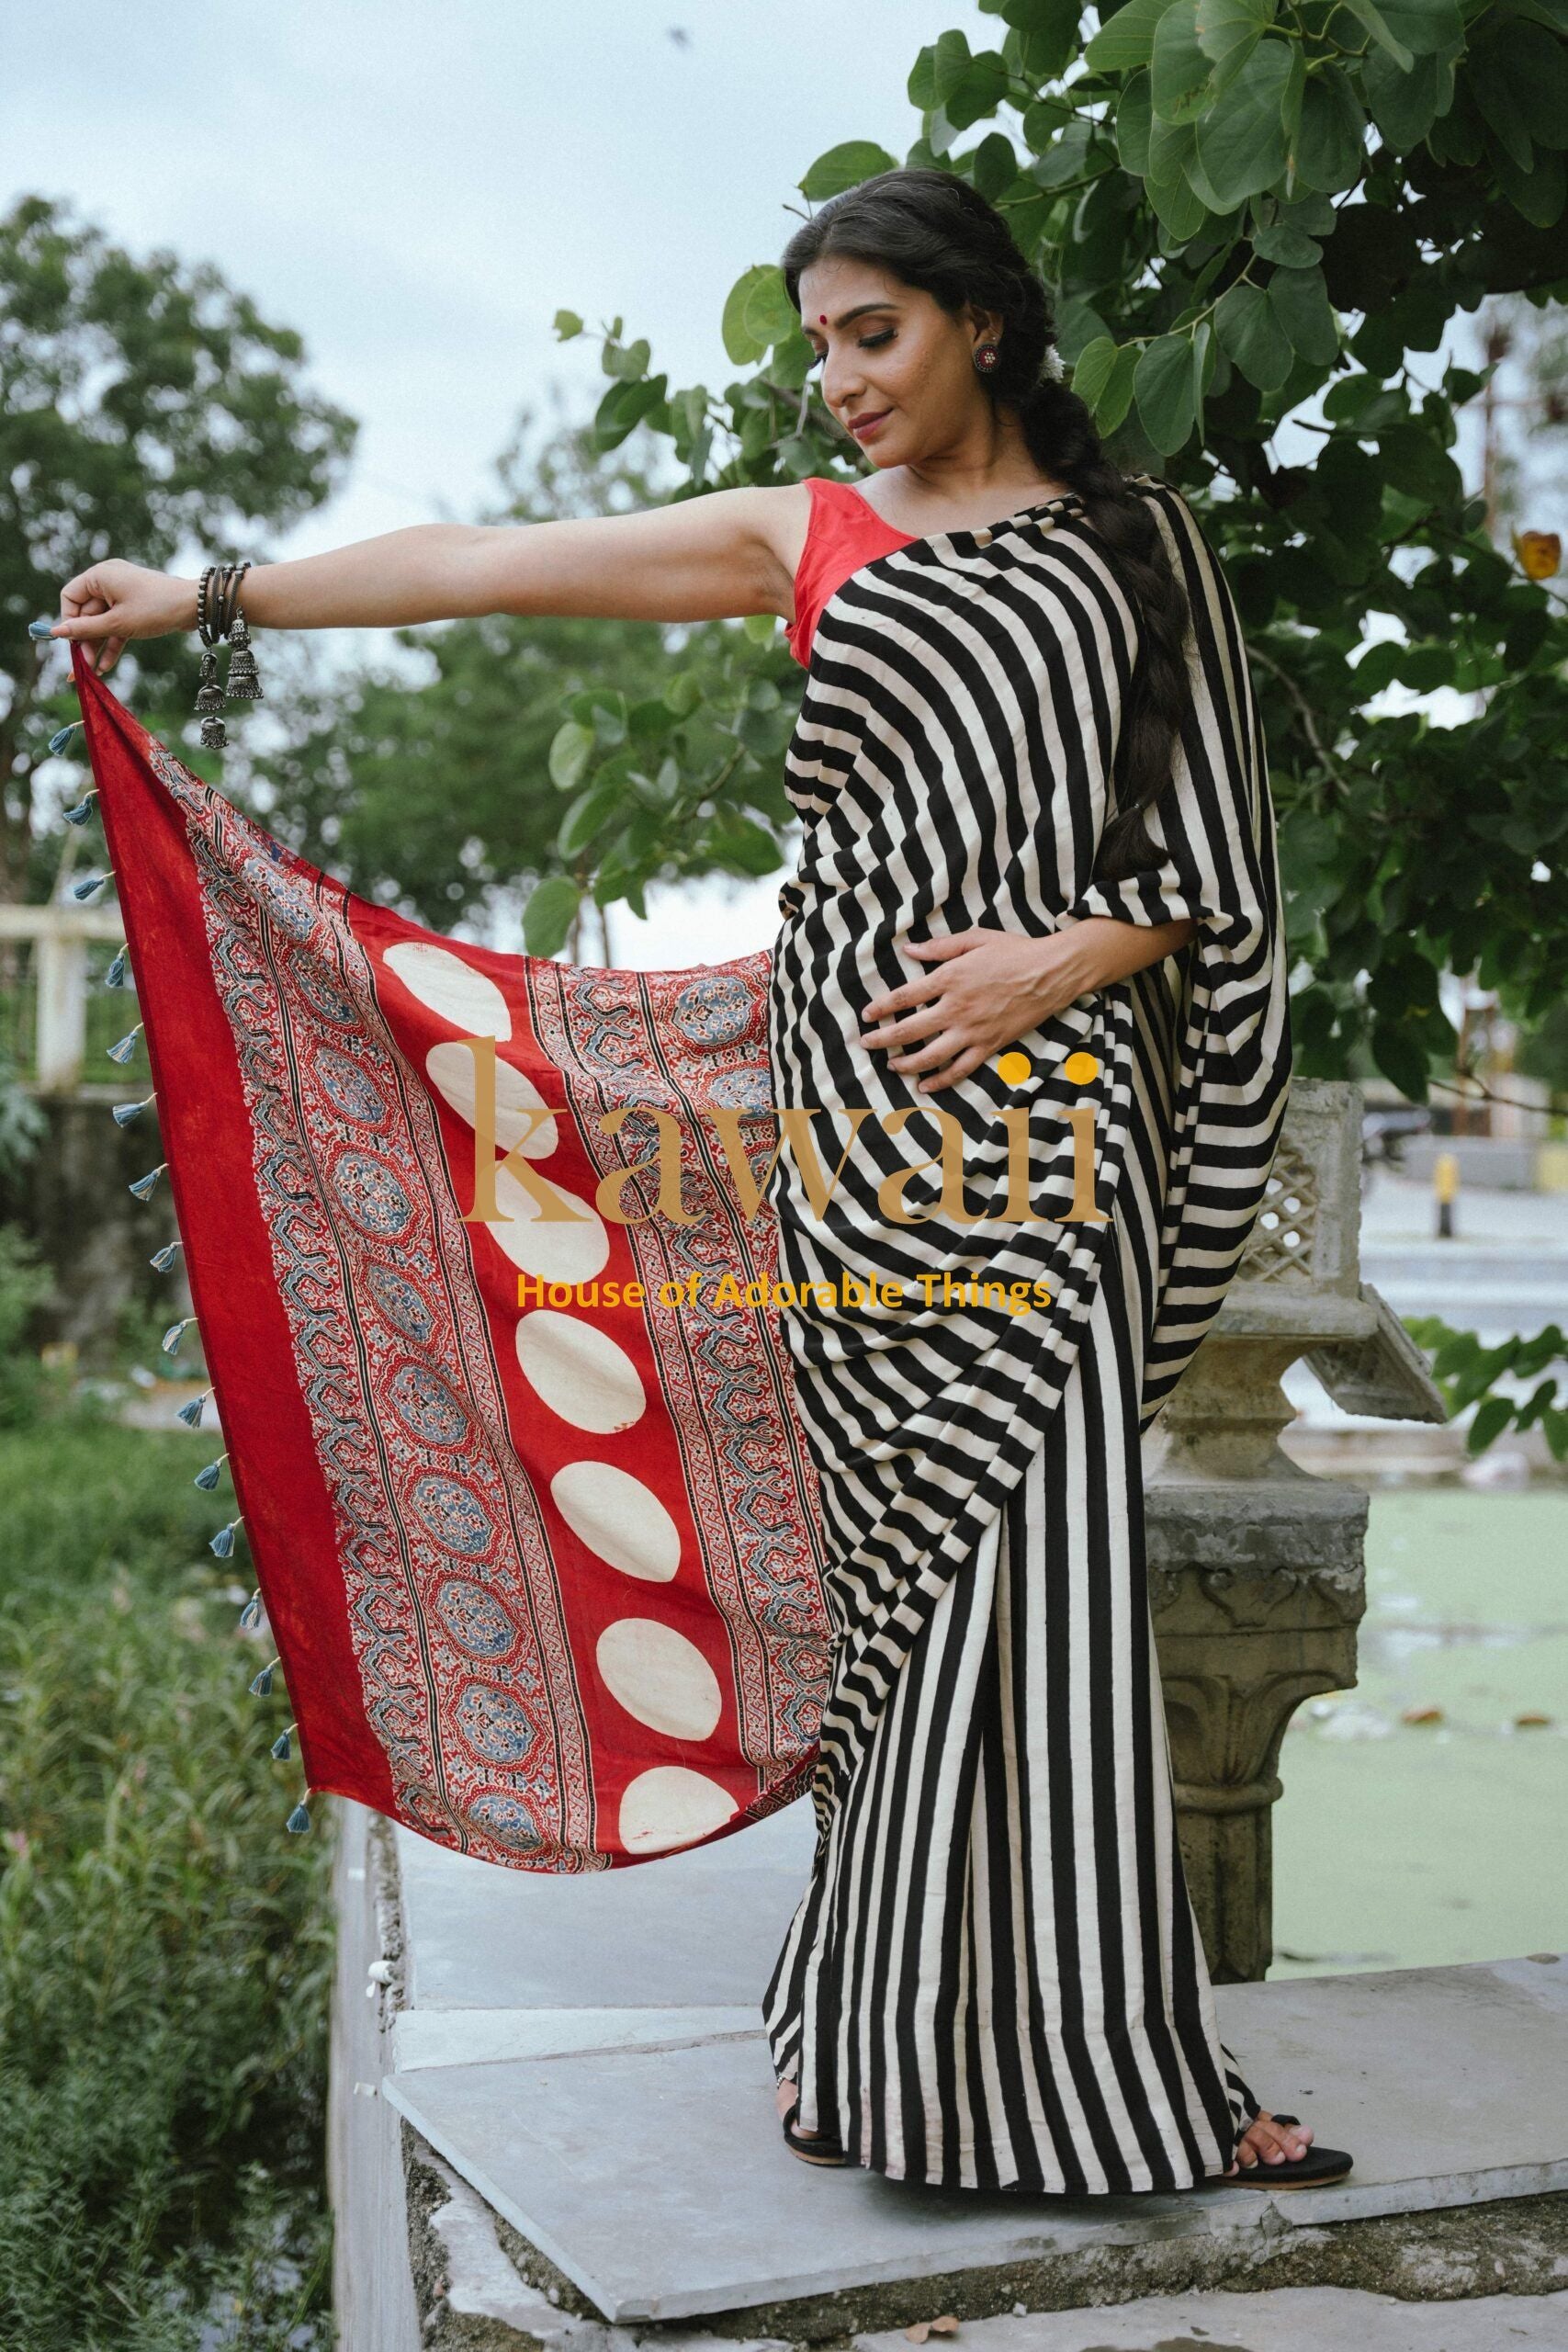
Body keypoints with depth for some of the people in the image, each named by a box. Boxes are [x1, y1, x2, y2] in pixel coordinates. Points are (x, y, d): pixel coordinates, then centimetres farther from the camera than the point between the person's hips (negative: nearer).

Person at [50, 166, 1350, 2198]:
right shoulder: (806, 540, 13)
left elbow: (1213, 855, 7)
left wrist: (1069, 955, -11)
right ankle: (891, 2032, 8)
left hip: (1049, 1088, 0)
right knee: (911, 1547, -2)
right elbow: (484, 565, 8)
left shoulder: (1135, 545, 11)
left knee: (1035, 1551, -5)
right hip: (863, 1093, 1)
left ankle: (1086, 2041, 3)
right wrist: (208, 595, 5)